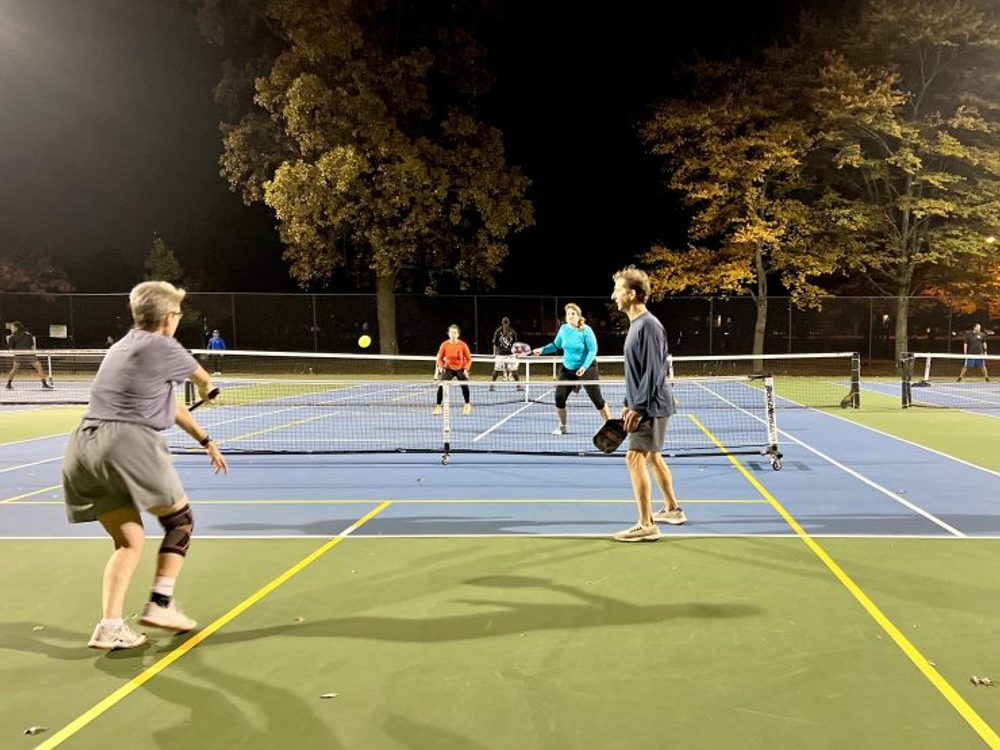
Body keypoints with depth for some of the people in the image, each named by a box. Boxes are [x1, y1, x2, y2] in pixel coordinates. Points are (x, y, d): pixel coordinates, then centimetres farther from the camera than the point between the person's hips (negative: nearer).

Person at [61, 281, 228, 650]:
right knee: (180, 520, 12)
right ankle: (160, 604, 8)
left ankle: (110, 627, 5)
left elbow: (170, 404, 29)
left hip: (84, 448, 8)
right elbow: (203, 380, 19)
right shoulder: (162, 347, -2)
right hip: (129, 443, -8)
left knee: (128, 542, 14)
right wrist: (206, 392, 45)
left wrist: (205, 440, 34)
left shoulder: (121, 348, 24)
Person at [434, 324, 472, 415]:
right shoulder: (444, 345, -12)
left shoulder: (463, 345, -15)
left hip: (461, 369, -1)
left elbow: (469, 359, -5)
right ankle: (438, 406, -4)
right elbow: (440, 358, 2)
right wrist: (440, 367, -16)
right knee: (441, 386, -15)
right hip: (448, 369, 1)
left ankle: (467, 405, 14)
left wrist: (466, 369, -17)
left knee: (465, 386, -11)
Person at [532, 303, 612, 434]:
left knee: (597, 399, -5)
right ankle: (562, 427, 17)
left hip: (587, 368, -5)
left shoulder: (586, 330, -16)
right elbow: (556, 345, 14)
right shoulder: (563, 329, -1)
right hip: (567, 369, 5)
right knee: (559, 397, -2)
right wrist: (542, 349, 0)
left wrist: (584, 367, -27)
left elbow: (593, 350, -17)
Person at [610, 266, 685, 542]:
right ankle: (672, 509, 33)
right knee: (652, 456, 19)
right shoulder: (636, 324, 13)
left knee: (635, 457, -12)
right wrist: (629, 404, 18)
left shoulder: (648, 325, -18)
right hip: (643, 404, 10)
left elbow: (653, 372, -22)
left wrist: (638, 408, -22)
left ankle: (646, 525, -8)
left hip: (651, 406, -10)